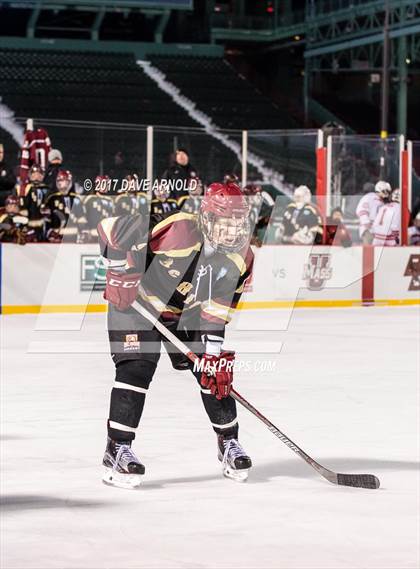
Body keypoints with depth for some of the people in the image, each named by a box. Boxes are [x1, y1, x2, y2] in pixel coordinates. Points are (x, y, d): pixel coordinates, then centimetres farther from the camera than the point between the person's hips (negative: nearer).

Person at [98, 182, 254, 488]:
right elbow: (114, 227, -35)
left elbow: (218, 307, -7)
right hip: (136, 299, -6)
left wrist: (214, 348, -13)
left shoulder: (242, 257, -14)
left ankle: (229, 442, 19)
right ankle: (117, 449, -13)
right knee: (137, 367, -19)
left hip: (187, 311, 6)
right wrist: (120, 272, -32)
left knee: (216, 371, 2)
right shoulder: (179, 232, -35)